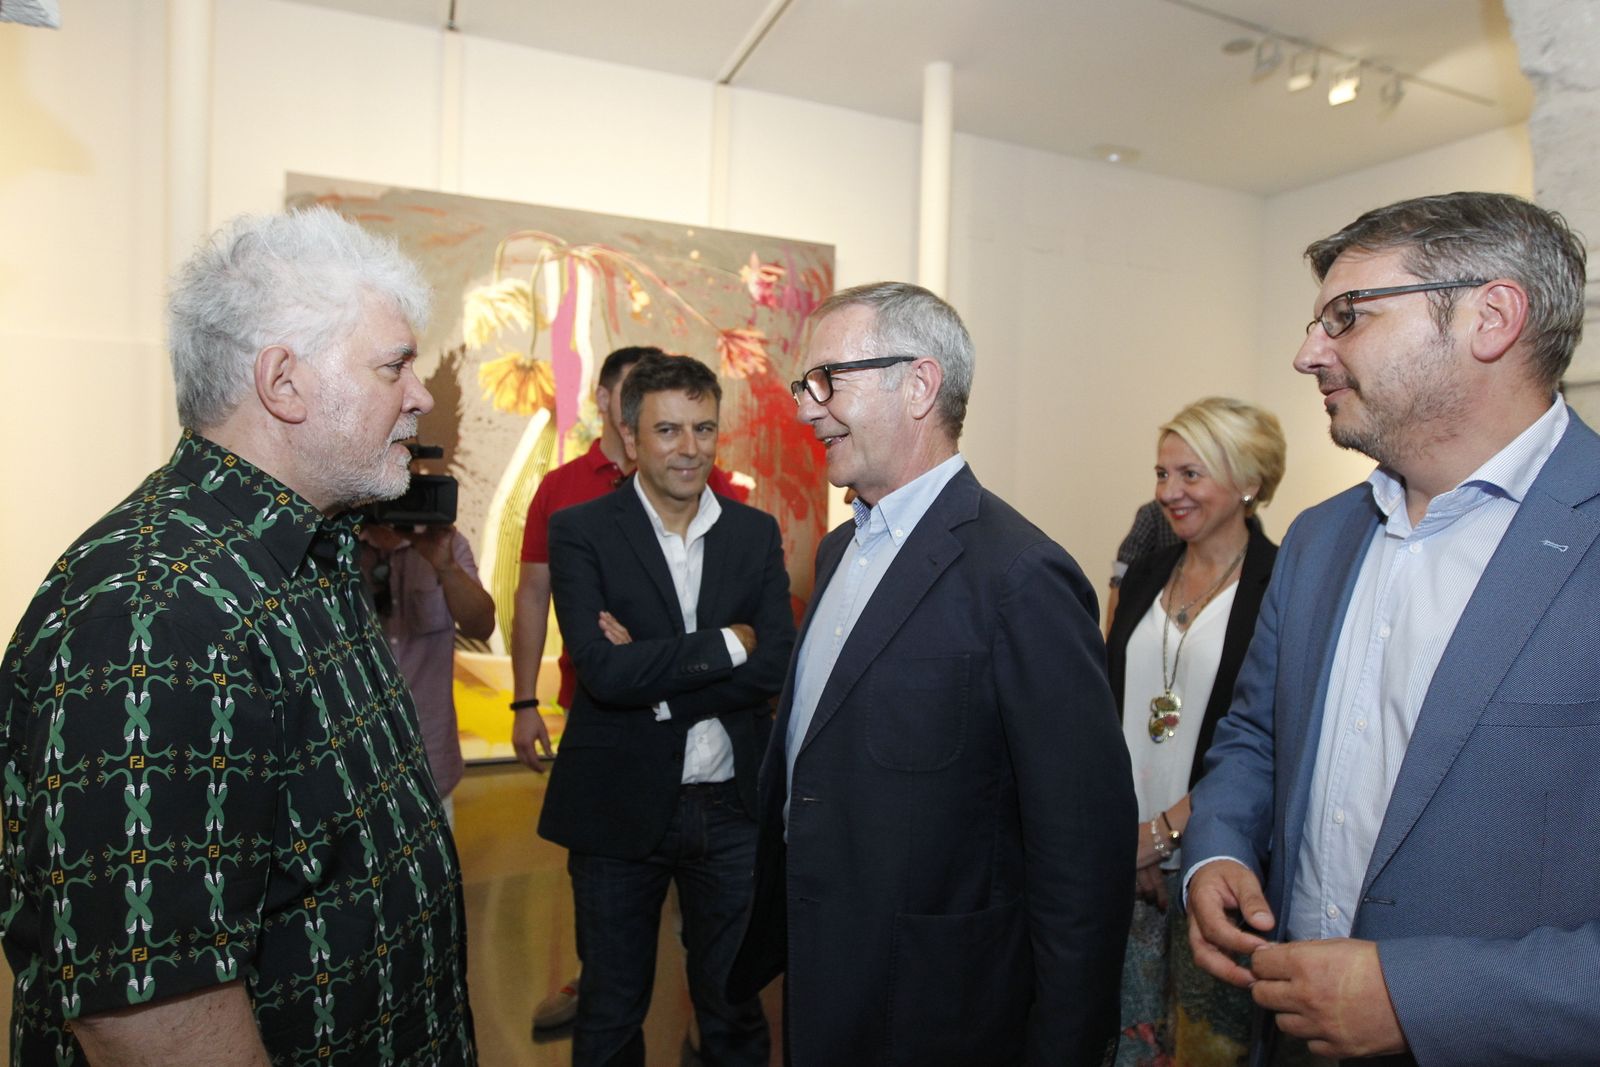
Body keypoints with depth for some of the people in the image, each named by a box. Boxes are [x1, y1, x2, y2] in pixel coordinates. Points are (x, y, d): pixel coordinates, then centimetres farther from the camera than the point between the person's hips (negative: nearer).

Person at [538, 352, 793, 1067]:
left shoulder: (756, 533, 1)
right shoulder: (580, 531, -7)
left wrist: (652, 670, -17)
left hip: (732, 808, 2)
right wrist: (725, 643, -16)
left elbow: (774, 667, -9)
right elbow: (603, 670, -20)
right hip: (620, 807, -1)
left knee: (735, 1006, 20)